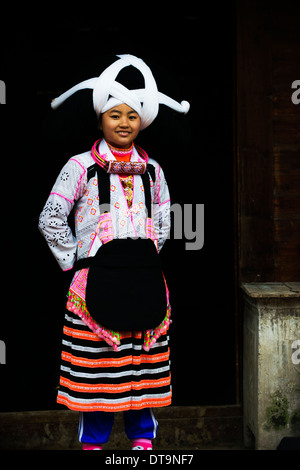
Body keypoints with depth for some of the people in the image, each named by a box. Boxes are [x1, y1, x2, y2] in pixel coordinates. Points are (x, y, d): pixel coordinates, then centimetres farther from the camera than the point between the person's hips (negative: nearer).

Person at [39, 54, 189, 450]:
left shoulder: (152, 169, 13)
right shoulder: (81, 166, 0)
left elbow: (163, 222, 21)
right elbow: (50, 219, -3)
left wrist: (146, 255, 11)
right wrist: (73, 260, -3)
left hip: (145, 278, 4)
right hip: (98, 277, -3)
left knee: (143, 363, 8)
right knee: (96, 365, 0)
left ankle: (143, 436, 22)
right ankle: (93, 440, 14)